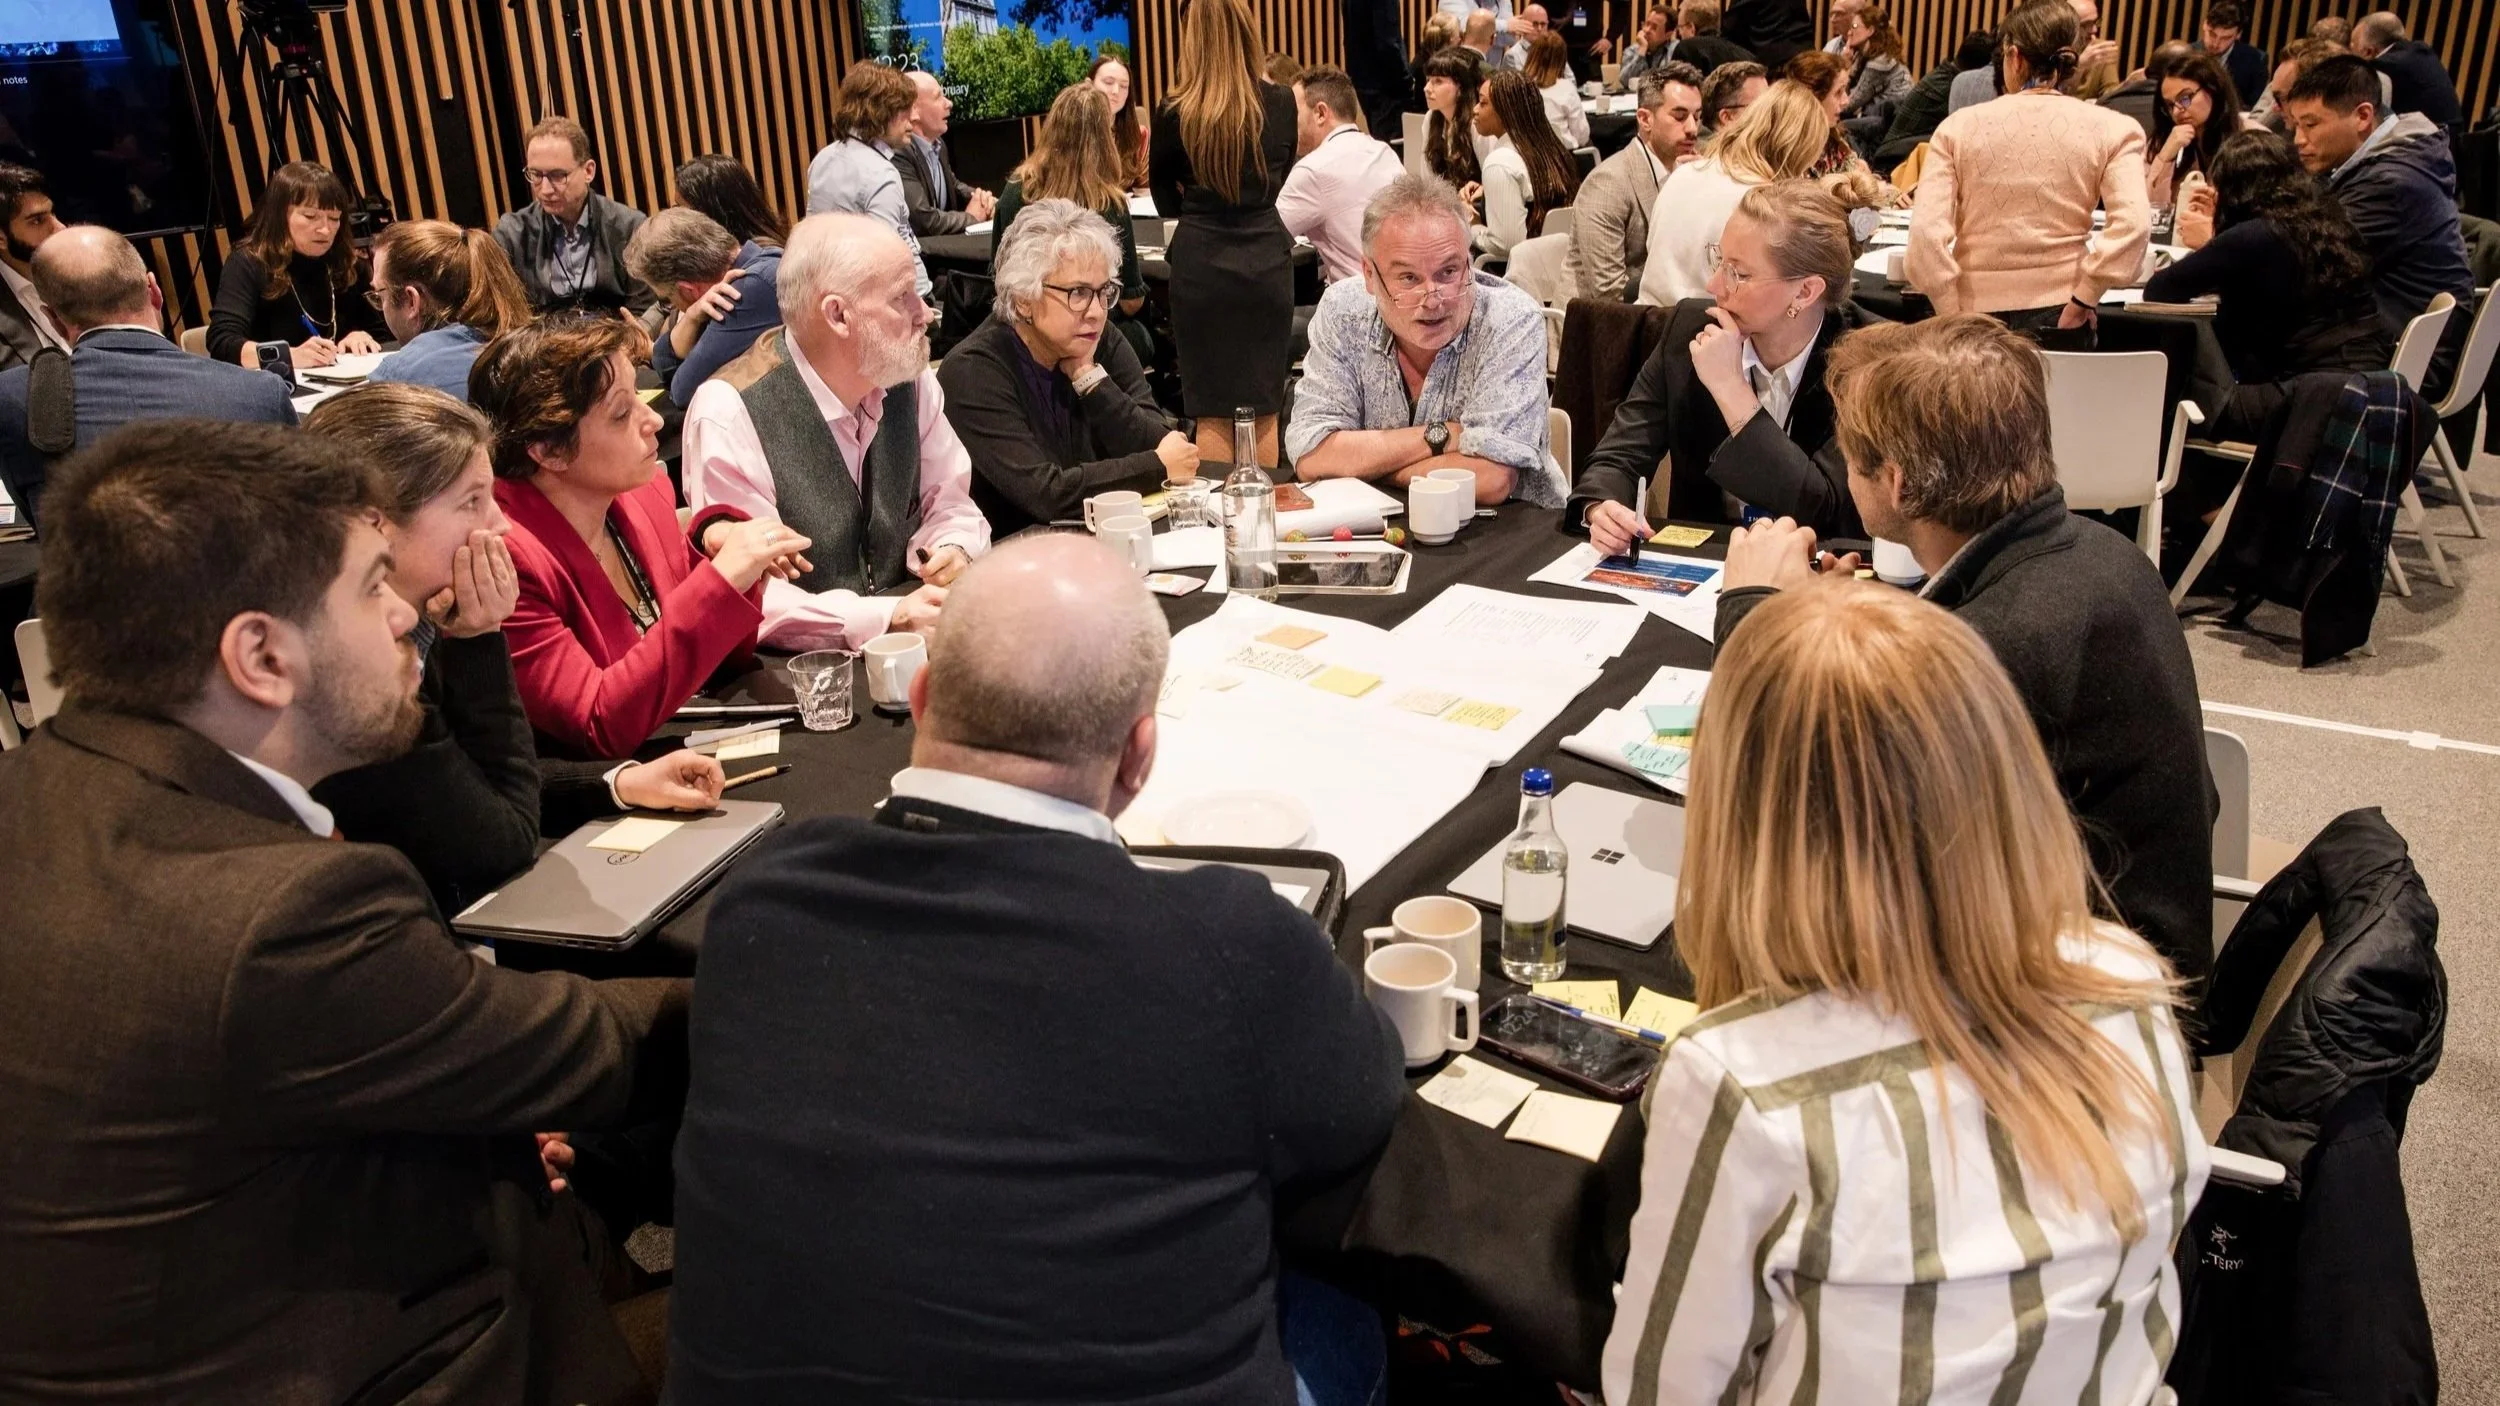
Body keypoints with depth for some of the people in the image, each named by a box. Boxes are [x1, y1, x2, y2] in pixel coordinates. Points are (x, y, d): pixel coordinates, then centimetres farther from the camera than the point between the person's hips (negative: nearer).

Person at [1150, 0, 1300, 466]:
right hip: (1267, 263, 2)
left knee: (1213, 414, 5)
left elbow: (1166, 200, 7)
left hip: (1201, 266, -2)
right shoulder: (1282, 104, -2)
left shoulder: (1174, 113, -8)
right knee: (1263, 410, 10)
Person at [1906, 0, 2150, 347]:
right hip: (2059, 315, 0)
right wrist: (2083, 299, -7)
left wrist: (1952, 317, -6)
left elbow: (1926, 231, -10)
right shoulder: (2111, 129, 0)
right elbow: (2132, 224, -15)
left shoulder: (1960, 126, 1)